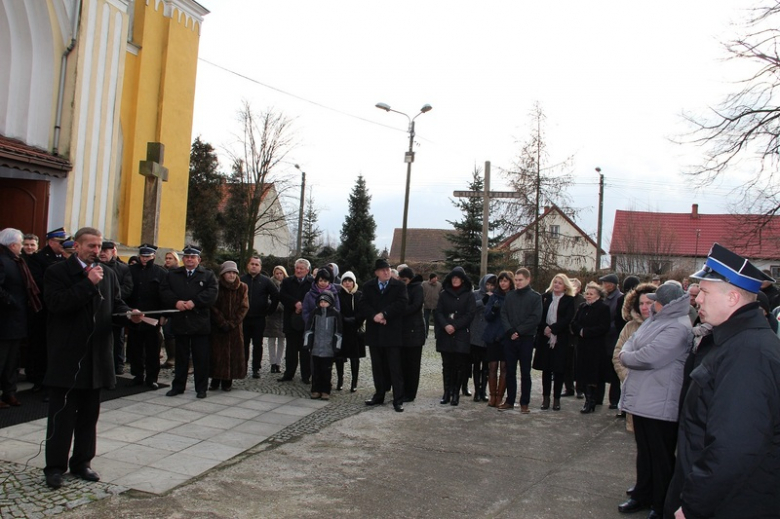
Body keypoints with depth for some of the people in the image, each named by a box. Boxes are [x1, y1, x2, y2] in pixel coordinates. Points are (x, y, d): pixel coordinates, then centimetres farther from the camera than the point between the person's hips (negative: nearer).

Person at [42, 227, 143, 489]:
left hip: (96, 356, 5)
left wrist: (130, 314, -9)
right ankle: (55, 467, 11)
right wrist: (89, 283, -20)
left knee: (89, 413, 12)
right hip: (66, 356, -5)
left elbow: (116, 305, 12)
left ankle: (81, 462, 24)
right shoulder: (57, 272, -4)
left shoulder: (108, 274, 12)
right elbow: (57, 304, -18)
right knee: (62, 414, 1)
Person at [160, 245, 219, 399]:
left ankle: (201, 388, 10)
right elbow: (164, 291, 4)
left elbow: (212, 293, -9)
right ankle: (178, 386, 21)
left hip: (200, 323, -3)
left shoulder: (208, 275, 4)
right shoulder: (173, 275, 14)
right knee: (181, 356, 11)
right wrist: (176, 302, -13)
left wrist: (194, 302, -17)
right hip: (180, 322, 3)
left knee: (201, 358, 2)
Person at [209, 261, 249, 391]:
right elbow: (214, 307, -6)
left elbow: (244, 307, -2)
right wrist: (223, 323, -13)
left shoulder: (242, 287, 2)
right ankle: (215, 380, 9)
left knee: (233, 353, 0)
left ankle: (227, 381, 8)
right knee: (217, 353, -1)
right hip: (217, 327, -1)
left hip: (235, 327, 1)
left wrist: (232, 323, -10)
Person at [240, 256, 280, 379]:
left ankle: (256, 369, 11)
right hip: (243, 318, 1)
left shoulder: (266, 281, 2)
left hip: (259, 318, -1)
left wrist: (270, 311, -1)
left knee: (257, 345, 4)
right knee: (243, 344, 5)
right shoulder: (241, 280, 3)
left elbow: (276, 295, 2)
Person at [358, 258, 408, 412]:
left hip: (392, 332, -3)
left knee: (395, 367, -3)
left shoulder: (399, 286, 2)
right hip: (374, 332, 4)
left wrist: (384, 314, -18)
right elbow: (363, 305, 0)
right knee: (377, 366, 12)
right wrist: (374, 316, -17)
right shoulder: (368, 287, 11)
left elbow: (401, 303, -12)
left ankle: (398, 400, 0)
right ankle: (379, 395, 23)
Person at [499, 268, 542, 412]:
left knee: (525, 372, 3)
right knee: (510, 371, 8)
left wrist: (519, 331, -14)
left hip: (526, 339, -3)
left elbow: (535, 318, -9)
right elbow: (503, 314, 4)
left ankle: (524, 403, 10)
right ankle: (510, 400, 17)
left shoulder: (535, 297, 0)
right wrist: (509, 331, -11)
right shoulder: (510, 296, 10)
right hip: (509, 338, 3)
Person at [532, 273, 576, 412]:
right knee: (546, 369, 6)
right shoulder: (545, 297, 9)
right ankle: (546, 397, 13)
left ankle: (556, 399, 9)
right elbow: (539, 315, 4)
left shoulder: (569, 300, 2)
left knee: (558, 370, 1)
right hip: (545, 338, 2)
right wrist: (544, 328, -12)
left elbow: (568, 319, -8)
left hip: (560, 339, -2)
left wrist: (552, 328, -15)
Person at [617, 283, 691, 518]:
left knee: (661, 456, 5)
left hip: (660, 404, -9)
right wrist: (627, 353, -8)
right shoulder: (654, 320, 10)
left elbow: (649, 357, -26)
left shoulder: (678, 327, -21)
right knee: (644, 451, 20)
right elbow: (632, 340, 15)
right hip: (642, 399, 9)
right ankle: (643, 495, 35)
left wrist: (625, 357, -9)